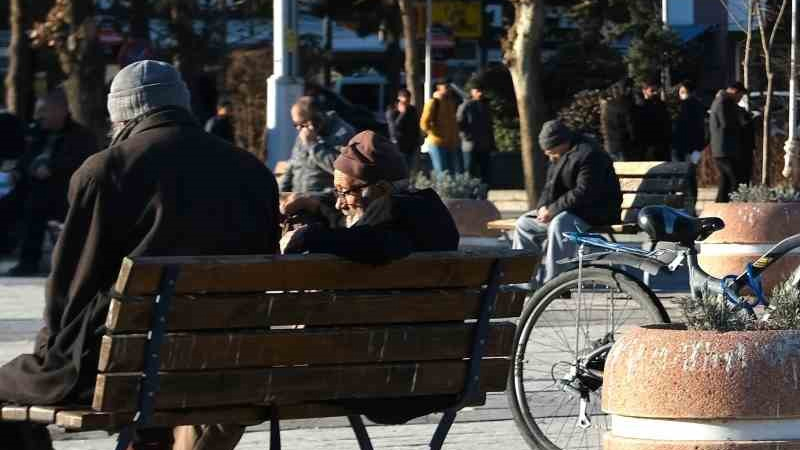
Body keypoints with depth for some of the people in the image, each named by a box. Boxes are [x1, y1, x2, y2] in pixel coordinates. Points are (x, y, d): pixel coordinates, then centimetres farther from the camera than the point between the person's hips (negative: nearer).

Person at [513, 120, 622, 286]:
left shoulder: (589, 155, -19)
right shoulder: (559, 157, 12)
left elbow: (584, 193, -26)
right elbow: (550, 187, 16)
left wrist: (553, 210, -24)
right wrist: (544, 207, -6)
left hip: (596, 212, -10)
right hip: (569, 210, 10)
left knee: (559, 224, -37)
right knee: (524, 224, 5)